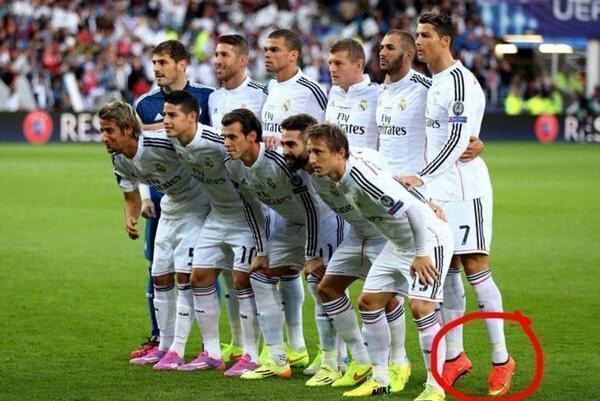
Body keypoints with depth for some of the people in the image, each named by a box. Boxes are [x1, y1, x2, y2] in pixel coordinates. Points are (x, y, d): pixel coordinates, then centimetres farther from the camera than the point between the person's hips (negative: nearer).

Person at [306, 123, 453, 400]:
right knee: (368, 302, 8)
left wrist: (421, 255, -27)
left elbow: (414, 209, -33)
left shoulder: (362, 177, -32)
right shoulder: (341, 177, -5)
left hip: (428, 238, -10)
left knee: (420, 307, -19)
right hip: (399, 242, 10)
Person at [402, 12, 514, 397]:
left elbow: (458, 139, -22)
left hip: (464, 189, -9)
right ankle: (455, 356, 16)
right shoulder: (434, 82, 15)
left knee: (475, 267, -7)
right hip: (439, 189, 9)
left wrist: (421, 177, -26)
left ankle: (501, 360, -1)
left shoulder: (460, 80, -14)